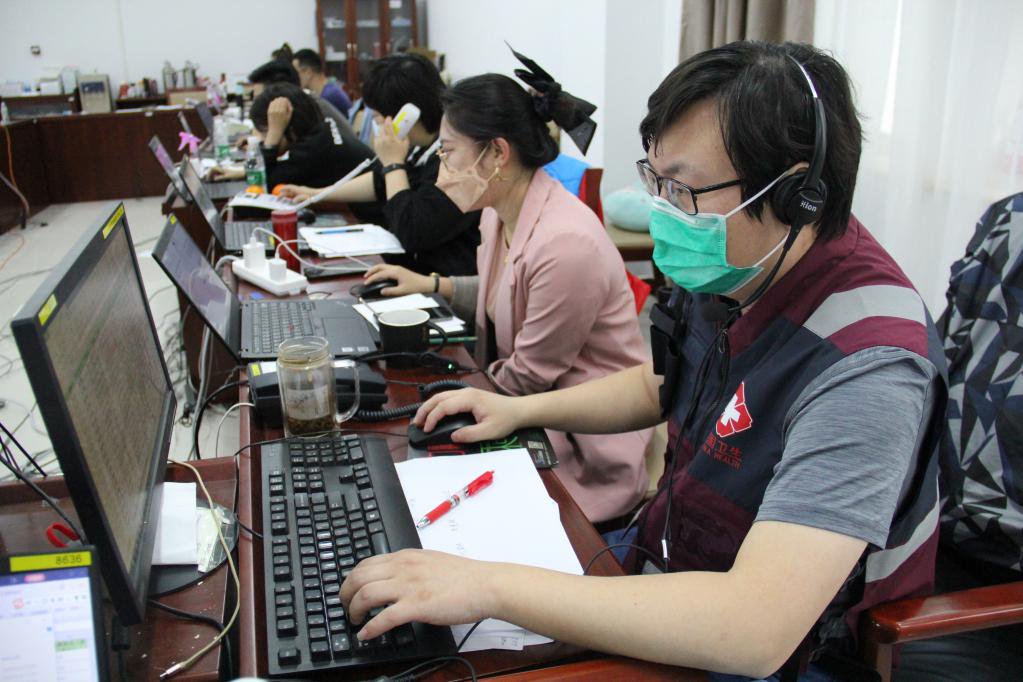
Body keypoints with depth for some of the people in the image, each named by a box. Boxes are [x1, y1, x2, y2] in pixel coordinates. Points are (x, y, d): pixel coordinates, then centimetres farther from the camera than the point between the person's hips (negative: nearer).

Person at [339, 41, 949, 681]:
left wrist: (488, 586, -38)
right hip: (666, 560, 7)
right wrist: (521, 409, 2)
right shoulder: (729, 272, -6)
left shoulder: (866, 365, -32)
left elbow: (756, 630, -39)